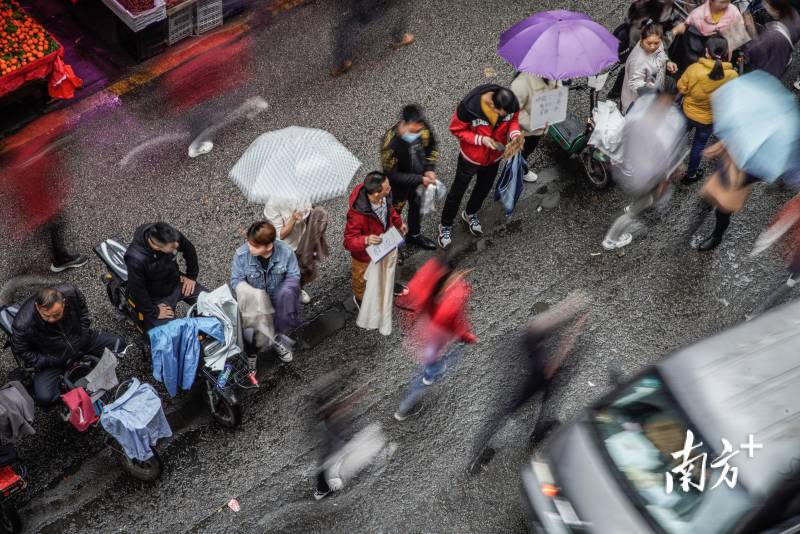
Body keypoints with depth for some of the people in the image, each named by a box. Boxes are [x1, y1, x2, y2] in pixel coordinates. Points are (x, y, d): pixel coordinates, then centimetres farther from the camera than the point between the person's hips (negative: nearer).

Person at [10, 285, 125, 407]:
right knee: (44, 397, -21)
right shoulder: (23, 325, -35)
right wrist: (55, 361, -19)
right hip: (53, 359, -3)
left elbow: (83, 311, -4)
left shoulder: (71, 293, -28)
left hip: (79, 341, 3)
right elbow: (21, 351, -16)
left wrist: (83, 336, -8)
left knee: (118, 344, 0)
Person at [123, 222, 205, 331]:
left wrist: (191, 276, 5)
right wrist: (154, 312, -15)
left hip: (176, 282, 5)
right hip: (157, 297, -5)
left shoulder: (171, 236, -24)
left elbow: (189, 249, -1)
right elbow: (137, 292, -26)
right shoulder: (135, 259, -38)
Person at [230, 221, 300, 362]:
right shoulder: (241, 254, -17)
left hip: (278, 297, 0)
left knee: (287, 292, -36)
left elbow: (294, 276, -10)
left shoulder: (286, 251, -18)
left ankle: (280, 335, -21)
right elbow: (236, 280, -10)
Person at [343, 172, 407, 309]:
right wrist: (366, 240, -56)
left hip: (383, 244, 6)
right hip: (365, 253, -6)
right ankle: (360, 297, 58)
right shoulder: (358, 214, -47)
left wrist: (399, 222, 13)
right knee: (362, 277, 27)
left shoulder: (384, 196, -26)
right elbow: (349, 241, -37)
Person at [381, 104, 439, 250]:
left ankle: (415, 235, 57)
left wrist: (430, 169, -15)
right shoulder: (391, 143, -40)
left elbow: (432, 147, -2)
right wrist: (420, 180, -30)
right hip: (399, 184, -5)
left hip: (419, 177, 6)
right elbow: (391, 175, -30)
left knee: (418, 206, 28)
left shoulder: (424, 128, -25)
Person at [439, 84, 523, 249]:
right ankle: (446, 226, 39)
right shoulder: (469, 106, -38)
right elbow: (457, 129, -21)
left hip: (494, 156, 4)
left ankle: (470, 214, 57)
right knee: (458, 190, 16)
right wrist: (481, 139, -32)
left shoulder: (512, 104, -27)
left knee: (484, 188, 27)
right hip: (471, 156, -4)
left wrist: (515, 134, -25)